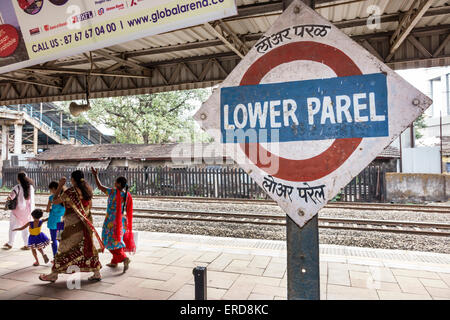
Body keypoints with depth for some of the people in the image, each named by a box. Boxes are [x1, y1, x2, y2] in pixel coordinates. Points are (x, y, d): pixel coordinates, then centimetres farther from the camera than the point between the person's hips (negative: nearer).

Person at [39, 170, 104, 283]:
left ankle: (54, 275, 21)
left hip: (73, 226, -6)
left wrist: (60, 185, -3)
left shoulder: (70, 192, -15)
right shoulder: (88, 190, 4)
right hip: (86, 224, 6)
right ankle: (97, 273, 13)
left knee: (64, 249, 8)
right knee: (89, 248, 11)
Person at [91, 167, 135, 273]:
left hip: (112, 220, -6)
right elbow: (129, 211, 4)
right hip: (123, 220, 6)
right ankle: (114, 262, 29)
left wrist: (95, 175, 6)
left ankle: (124, 258, -15)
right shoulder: (127, 195, 0)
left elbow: (100, 187, -5)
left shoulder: (113, 192, -16)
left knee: (112, 241, 2)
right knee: (118, 240, 18)